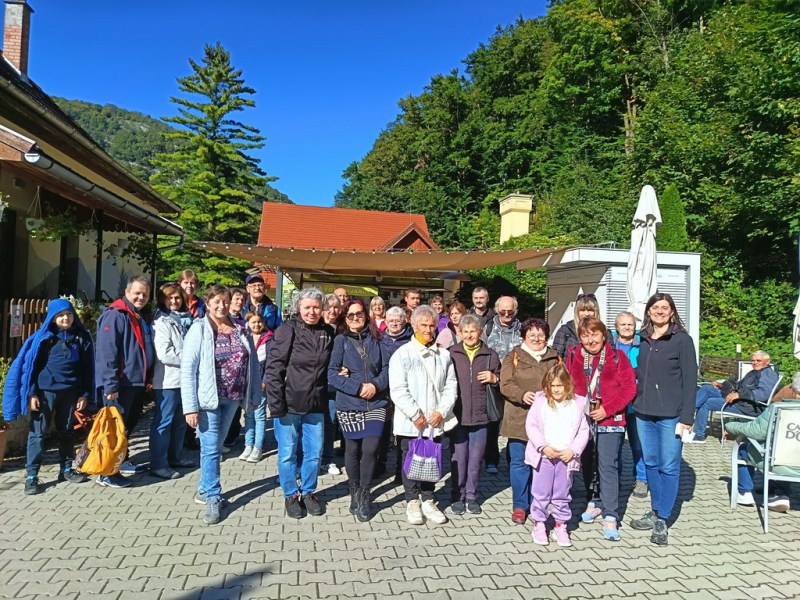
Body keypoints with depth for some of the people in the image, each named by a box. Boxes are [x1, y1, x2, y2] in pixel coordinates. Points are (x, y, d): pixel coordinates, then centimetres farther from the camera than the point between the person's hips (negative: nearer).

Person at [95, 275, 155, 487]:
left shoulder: (140, 318, 16)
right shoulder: (115, 315, -13)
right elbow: (107, 353, -20)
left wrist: (148, 377, 20)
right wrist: (111, 385, -24)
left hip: (137, 382, 9)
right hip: (119, 384, -9)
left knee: (128, 424, 19)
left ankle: (121, 460, 34)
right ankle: (107, 473, 6)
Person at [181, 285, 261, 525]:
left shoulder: (241, 331, 5)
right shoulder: (199, 329, -8)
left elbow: (252, 364, 9)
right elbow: (187, 368, -12)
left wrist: (255, 396, 5)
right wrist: (190, 406, -16)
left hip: (232, 398, 4)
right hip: (208, 398, -4)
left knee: (215, 445, 16)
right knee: (211, 448, -1)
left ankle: (204, 489, 32)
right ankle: (213, 498, 11)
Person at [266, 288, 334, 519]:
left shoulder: (328, 332, 4)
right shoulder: (288, 330, -10)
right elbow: (273, 368, -12)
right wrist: (276, 404, -16)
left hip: (315, 405, 4)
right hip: (288, 404, -4)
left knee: (314, 453, 12)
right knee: (288, 453, 9)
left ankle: (308, 492, 32)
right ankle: (291, 495, 28)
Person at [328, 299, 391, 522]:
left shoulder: (375, 339, 7)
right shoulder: (340, 340, 0)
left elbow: (387, 367, 5)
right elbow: (332, 373, -7)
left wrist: (376, 385, -13)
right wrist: (358, 388, -15)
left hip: (376, 404, 1)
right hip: (349, 405, -1)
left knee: (370, 449, -8)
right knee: (352, 449, 10)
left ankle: (364, 494, 12)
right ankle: (355, 491, 31)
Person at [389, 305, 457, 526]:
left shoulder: (443, 355, 6)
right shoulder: (402, 354, -6)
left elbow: (451, 386, 5)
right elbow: (398, 390, -11)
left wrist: (441, 411, -7)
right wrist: (415, 415, -14)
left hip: (435, 422, 3)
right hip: (410, 422, -3)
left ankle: (428, 501, 26)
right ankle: (412, 502, 22)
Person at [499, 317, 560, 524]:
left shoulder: (554, 358, 13)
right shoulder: (513, 357, 3)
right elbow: (505, 384, -6)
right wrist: (522, 395, -23)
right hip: (520, 419, -2)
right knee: (519, 462, 2)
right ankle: (519, 505, 15)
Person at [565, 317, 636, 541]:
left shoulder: (617, 357, -4)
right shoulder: (573, 356, 3)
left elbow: (629, 388, -7)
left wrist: (607, 409, -14)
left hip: (609, 420, -3)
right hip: (581, 419, 4)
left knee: (607, 466, -6)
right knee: (587, 464, 15)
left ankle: (610, 517, 1)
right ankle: (593, 502, 34)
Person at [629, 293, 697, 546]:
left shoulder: (682, 340, -4)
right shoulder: (642, 340, 9)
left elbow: (690, 379, -7)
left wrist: (686, 417, -11)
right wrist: (634, 404, 5)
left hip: (670, 415, -5)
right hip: (644, 412, 5)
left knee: (669, 467, 2)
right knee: (650, 463, 13)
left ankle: (662, 520, 13)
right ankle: (655, 511, 27)